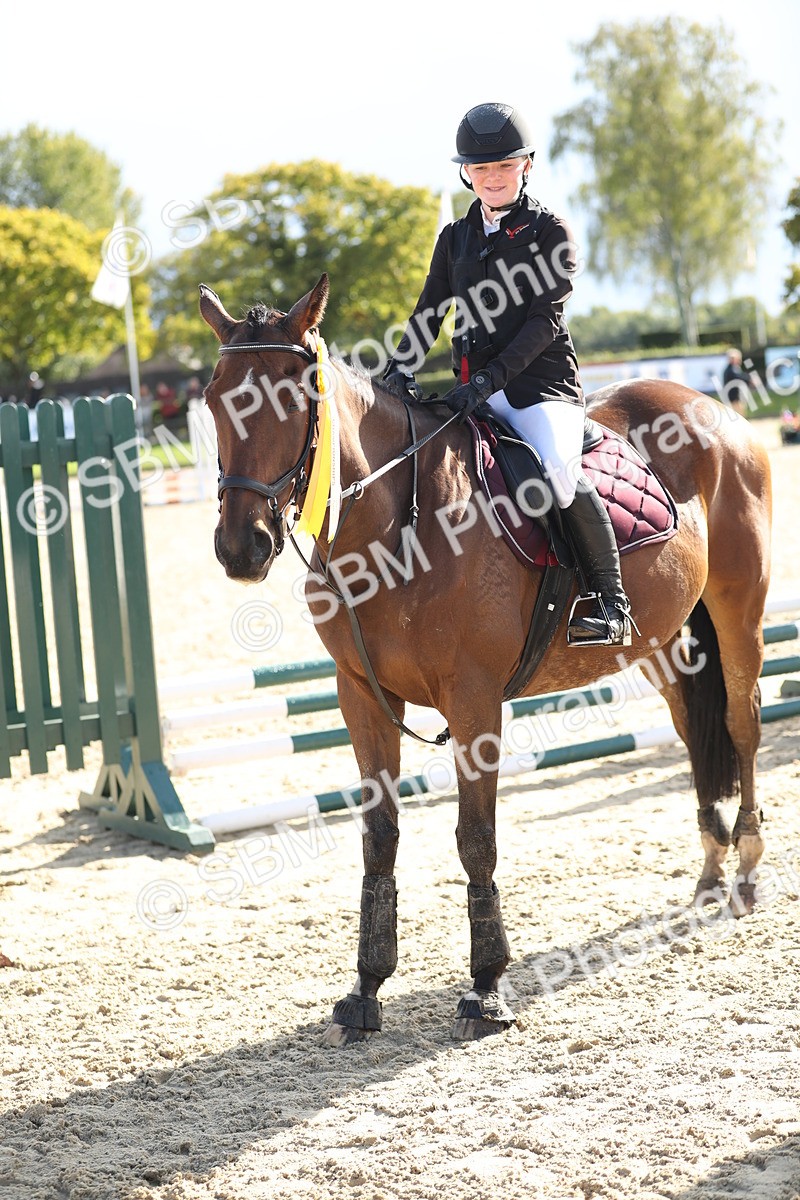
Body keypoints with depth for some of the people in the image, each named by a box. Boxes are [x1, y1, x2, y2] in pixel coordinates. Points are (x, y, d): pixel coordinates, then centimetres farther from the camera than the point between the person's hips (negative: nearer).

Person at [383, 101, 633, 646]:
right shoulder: (455, 238, 16)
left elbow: (545, 321, -9)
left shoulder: (550, 231, 0)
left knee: (558, 472, -30)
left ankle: (612, 602, -18)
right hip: (475, 388, 6)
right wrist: (400, 368, -3)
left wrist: (490, 378, -20)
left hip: (542, 381, -6)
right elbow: (430, 315, 17)